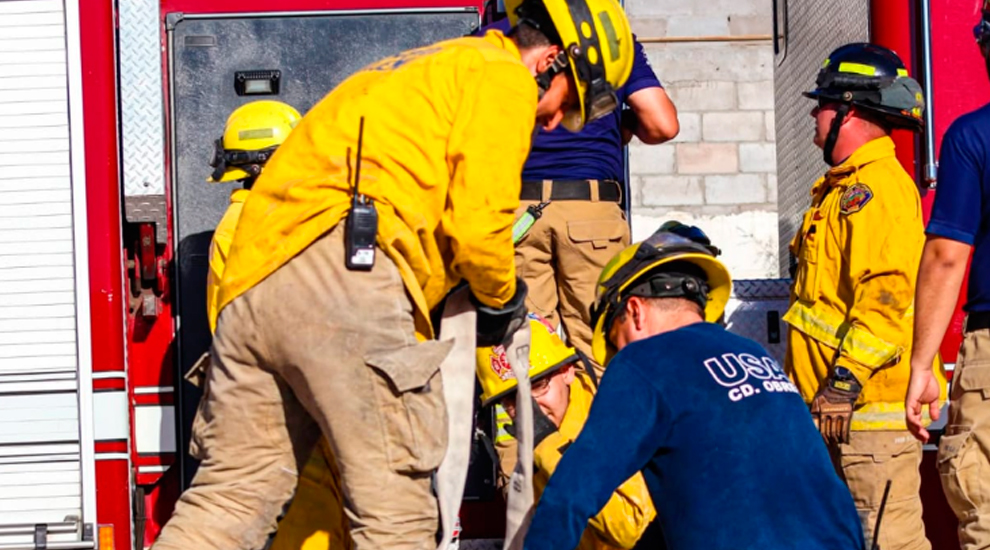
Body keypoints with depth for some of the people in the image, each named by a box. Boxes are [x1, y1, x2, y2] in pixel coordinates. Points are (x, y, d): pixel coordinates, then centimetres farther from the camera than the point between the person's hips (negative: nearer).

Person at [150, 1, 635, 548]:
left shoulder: (420, 70, 34)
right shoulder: (503, 77, 6)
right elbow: (475, 222, -4)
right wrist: (502, 298, 14)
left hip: (250, 281, 9)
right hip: (343, 264, -9)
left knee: (233, 490, 9)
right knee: (395, 506, -4)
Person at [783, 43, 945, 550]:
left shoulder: (879, 188, -14)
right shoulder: (844, 188, 20)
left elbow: (886, 294, -25)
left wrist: (845, 382, -26)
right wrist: (823, 385, 24)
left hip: (873, 403, -11)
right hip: (839, 409, 11)